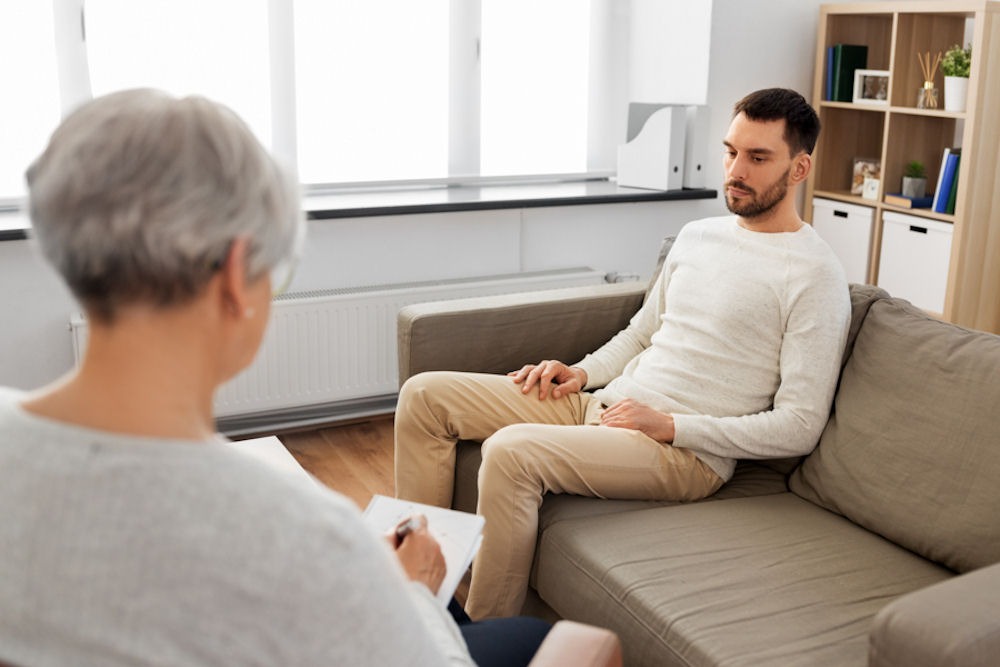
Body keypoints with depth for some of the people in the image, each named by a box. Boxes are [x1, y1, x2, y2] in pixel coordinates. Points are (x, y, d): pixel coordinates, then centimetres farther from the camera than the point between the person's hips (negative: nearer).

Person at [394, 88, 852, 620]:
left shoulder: (815, 276, -9)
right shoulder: (697, 235, 15)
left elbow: (799, 427, -13)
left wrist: (669, 424, -17)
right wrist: (582, 372, 6)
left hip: (688, 451, -8)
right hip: (605, 402, 8)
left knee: (510, 451, -33)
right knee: (425, 395, 1)